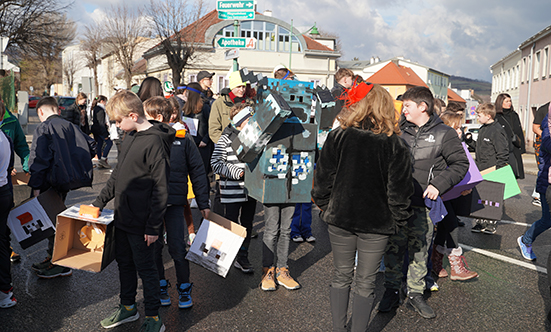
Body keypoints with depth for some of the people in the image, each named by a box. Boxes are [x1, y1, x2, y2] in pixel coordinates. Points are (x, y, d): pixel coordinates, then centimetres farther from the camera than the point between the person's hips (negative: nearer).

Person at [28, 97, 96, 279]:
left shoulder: (43, 128, -8)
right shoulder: (70, 126, 9)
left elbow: (38, 159, -15)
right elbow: (91, 146, 8)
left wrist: (36, 187, -16)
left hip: (52, 181, -7)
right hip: (66, 179, 7)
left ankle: (62, 265, 10)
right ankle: (53, 258, 32)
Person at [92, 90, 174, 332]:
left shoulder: (155, 142, -20)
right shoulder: (129, 138, 9)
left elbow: (161, 189, -20)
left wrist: (153, 226, -19)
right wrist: (100, 201, 16)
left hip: (141, 224, -8)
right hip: (122, 218, 9)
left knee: (145, 268, 4)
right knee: (124, 263, 20)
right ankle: (128, 307, 38)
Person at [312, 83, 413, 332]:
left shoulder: (337, 137, -7)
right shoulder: (394, 145, -10)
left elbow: (323, 179, -3)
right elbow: (399, 190, -9)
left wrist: (325, 207, 11)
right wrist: (397, 221, 4)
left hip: (340, 218, 2)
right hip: (376, 224, -1)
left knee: (341, 276, 18)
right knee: (366, 282, 11)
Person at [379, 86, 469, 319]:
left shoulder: (444, 134, -1)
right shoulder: (400, 129, 8)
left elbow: (461, 164, 1)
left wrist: (439, 185, -12)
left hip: (423, 206, -2)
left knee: (419, 252, 9)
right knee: (393, 249, 7)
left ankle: (415, 294, 25)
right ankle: (392, 292, 22)